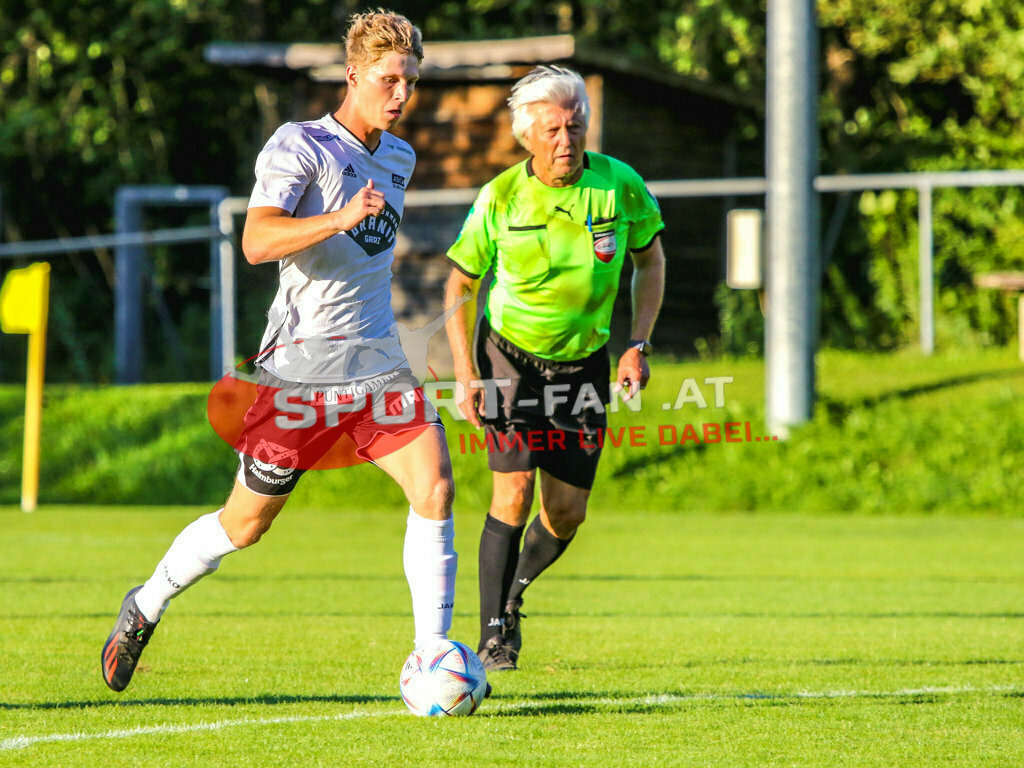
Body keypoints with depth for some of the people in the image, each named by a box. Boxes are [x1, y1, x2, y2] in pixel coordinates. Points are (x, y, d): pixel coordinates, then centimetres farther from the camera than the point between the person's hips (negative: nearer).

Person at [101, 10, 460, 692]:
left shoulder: (399, 157, 14)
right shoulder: (298, 147, -10)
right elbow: (257, 241, -25)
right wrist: (342, 218, -37)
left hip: (378, 363, 6)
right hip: (301, 366, -6)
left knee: (435, 487, -14)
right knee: (246, 522, 4)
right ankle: (144, 610, 28)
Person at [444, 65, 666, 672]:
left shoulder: (619, 185, -13)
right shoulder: (501, 198, -15)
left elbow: (651, 259, 4)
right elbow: (460, 282, -3)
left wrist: (638, 345, -5)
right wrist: (466, 375, -11)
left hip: (584, 362, 2)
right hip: (510, 355, -2)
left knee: (567, 513, 1)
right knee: (514, 491, -16)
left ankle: (514, 592, 32)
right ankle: (495, 636, -6)